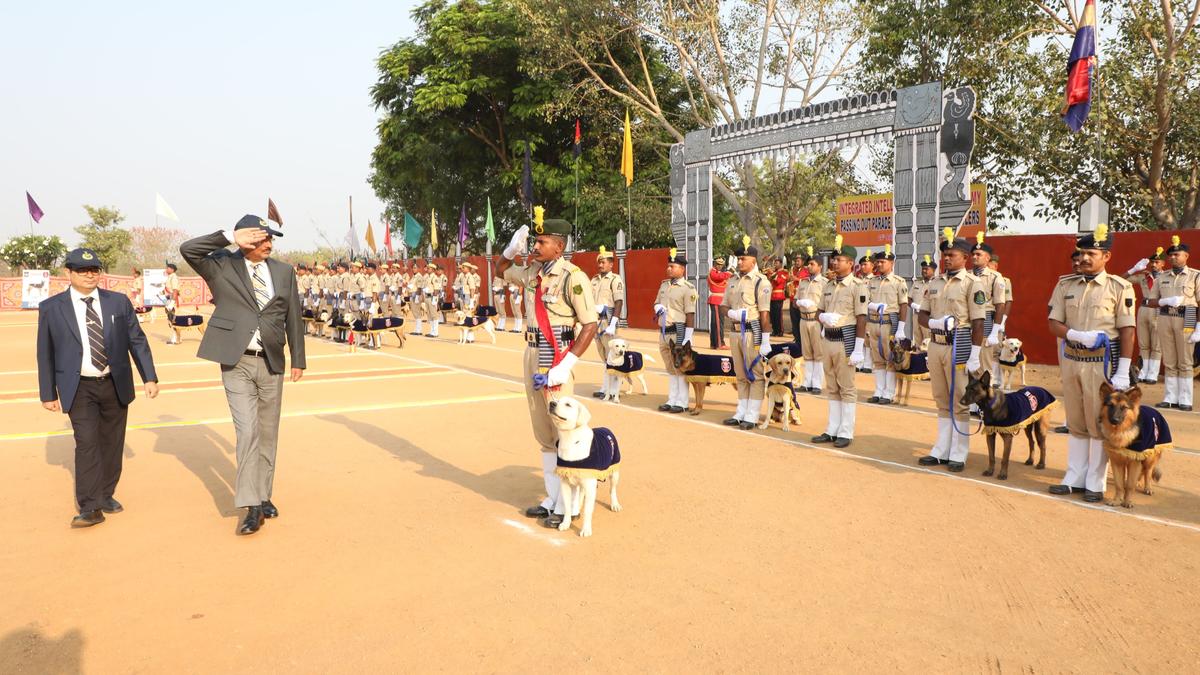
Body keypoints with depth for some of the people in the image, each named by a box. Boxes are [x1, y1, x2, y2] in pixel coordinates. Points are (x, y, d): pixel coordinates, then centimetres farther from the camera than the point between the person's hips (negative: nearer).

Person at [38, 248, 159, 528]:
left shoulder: (119, 302, 3)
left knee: (112, 442, 10)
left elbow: (137, 341, 5)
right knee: (86, 443, -10)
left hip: (116, 385, 3)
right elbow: (45, 354, 3)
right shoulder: (50, 307, -2)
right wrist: (48, 393, 3)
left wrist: (149, 377, 1)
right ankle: (89, 508, -7)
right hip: (79, 389, -2)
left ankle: (106, 496, 25)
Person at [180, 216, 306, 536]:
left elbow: (293, 317, 9)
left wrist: (298, 359, 8)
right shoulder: (222, 266, -1)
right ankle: (252, 506, -6)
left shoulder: (283, 272, 7)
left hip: (271, 363, 3)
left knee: (268, 433, 10)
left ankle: (264, 496, 24)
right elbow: (187, 249, -16)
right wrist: (231, 237, -19)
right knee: (247, 431, -10)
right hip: (236, 363, -3)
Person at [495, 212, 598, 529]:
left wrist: (566, 366, -24)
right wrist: (512, 248, 6)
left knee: (562, 432, -5)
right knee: (543, 434, 14)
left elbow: (590, 325, -17)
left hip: (557, 357, -8)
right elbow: (500, 271, 28)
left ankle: (567, 505, 6)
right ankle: (551, 499, 25)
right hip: (532, 354, 8)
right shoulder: (531, 271, 8)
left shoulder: (572, 276, -15)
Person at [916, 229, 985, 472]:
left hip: (959, 347, -6)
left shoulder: (972, 283, -7)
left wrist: (975, 356, -15)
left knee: (959, 402, 1)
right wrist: (934, 323, -9)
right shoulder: (935, 282, 11)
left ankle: (958, 454, 11)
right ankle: (941, 450, 22)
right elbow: (922, 316, 14)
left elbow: (978, 323, -10)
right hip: (936, 345, 6)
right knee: (942, 401, 13)